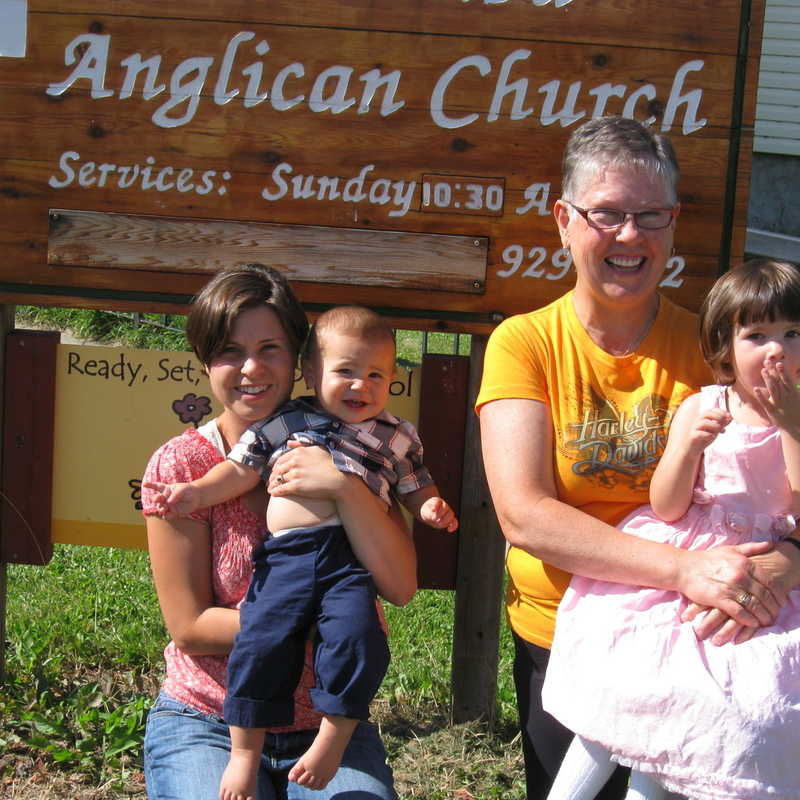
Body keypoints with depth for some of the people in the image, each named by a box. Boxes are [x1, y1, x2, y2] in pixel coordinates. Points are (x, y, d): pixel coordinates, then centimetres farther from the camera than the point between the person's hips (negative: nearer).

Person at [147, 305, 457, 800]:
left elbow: (416, 487, 26)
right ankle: (245, 754, 7)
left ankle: (333, 742, -3)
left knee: (357, 636, -22)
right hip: (286, 554, 0)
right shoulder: (283, 423, 19)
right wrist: (197, 493, 7)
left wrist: (432, 507, 4)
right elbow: (241, 470, 20)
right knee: (261, 642, -9)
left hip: (354, 556, 0)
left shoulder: (396, 436, 21)